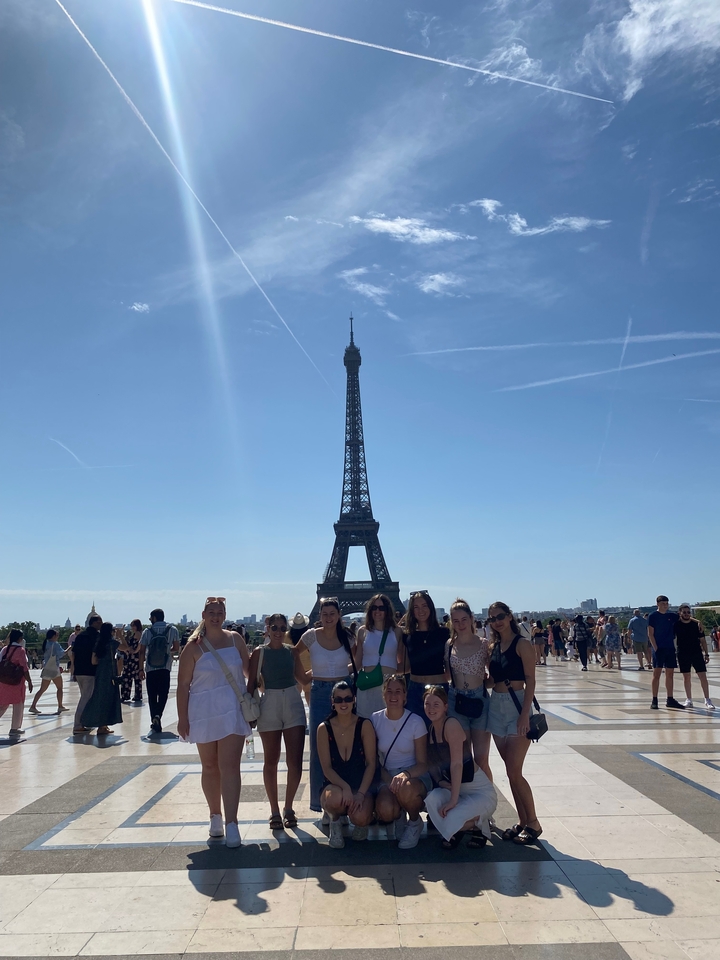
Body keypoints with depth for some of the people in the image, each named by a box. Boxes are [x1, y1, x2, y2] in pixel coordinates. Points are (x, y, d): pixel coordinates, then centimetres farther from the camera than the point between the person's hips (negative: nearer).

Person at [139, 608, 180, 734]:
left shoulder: (147, 631, 2)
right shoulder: (172, 630, 2)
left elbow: (142, 652, 2)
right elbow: (176, 648, 5)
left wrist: (141, 669, 7)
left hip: (150, 668, 1)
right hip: (165, 668, -1)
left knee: (152, 696, 8)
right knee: (163, 694, 6)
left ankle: (155, 724, 7)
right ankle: (157, 716, -17)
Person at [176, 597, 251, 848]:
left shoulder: (235, 639, 3)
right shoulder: (194, 646, -3)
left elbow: (248, 668, 12)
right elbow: (183, 684, -3)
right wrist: (182, 718, -5)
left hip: (233, 710, 0)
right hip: (204, 712, 0)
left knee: (229, 766, -6)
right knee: (210, 767, 11)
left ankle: (231, 823, -4)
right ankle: (215, 816, 27)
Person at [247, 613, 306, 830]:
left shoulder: (291, 650, 6)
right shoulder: (259, 652, -2)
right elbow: (252, 684, -1)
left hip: (293, 703, 2)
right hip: (269, 705, -2)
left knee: (295, 762, 0)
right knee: (271, 761, 9)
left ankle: (288, 808, 18)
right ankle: (274, 811, 22)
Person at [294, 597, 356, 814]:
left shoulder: (347, 636, 0)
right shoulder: (311, 635, -4)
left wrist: (343, 671, 3)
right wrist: (305, 676, 5)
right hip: (320, 694, -1)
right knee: (319, 748, 2)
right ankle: (320, 800, 15)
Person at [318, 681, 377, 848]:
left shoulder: (364, 725, -8)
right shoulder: (324, 728, -7)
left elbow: (371, 764, -8)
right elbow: (326, 768, -8)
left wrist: (361, 794, -19)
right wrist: (345, 787, -24)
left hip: (362, 785, 0)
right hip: (335, 785, 0)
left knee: (360, 818, -30)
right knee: (335, 799, -35)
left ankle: (358, 822, 11)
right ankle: (335, 822, 3)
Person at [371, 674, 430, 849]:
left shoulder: (416, 722, -9)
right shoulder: (375, 719, -2)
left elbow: (422, 764, -7)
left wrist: (406, 774, -28)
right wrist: (388, 781, -14)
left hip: (414, 776, -1)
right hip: (386, 777, 1)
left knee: (406, 789, -38)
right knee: (385, 810, -32)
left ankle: (415, 823, -1)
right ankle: (397, 816, 10)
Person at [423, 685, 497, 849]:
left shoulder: (451, 724, -19)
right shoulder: (430, 730, 4)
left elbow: (457, 764, -25)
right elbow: (432, 766, 6)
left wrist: (453, 799, -27)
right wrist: (441, 782, -14)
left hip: (481, 792, -6)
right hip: (455, 788, 6)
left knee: (451, 821, -28)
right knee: (432, 799, -25)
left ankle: (479, 824, 7)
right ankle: (452, 832, 7)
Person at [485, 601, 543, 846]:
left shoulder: (521, 644, -8)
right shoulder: (493, 647, 10)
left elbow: (530, 681, -13)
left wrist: (525, 714, -19)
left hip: (516, 707, -6)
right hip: (496, 708, 6)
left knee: (514, 772, -6)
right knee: (510, 771, 11)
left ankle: (533, 823, 11)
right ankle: (522, 821, 23)